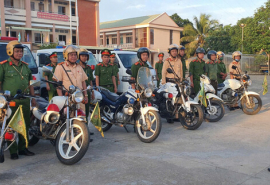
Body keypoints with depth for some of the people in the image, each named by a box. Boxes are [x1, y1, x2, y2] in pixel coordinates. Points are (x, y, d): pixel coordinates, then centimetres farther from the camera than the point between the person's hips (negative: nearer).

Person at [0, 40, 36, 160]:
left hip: (24, 101, 6)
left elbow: (30, 83, 19)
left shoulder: (25, 66, 14)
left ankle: (22, 148, 24)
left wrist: (33, 98, 16)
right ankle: (13, 151, 8)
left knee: (25, 125, 11)